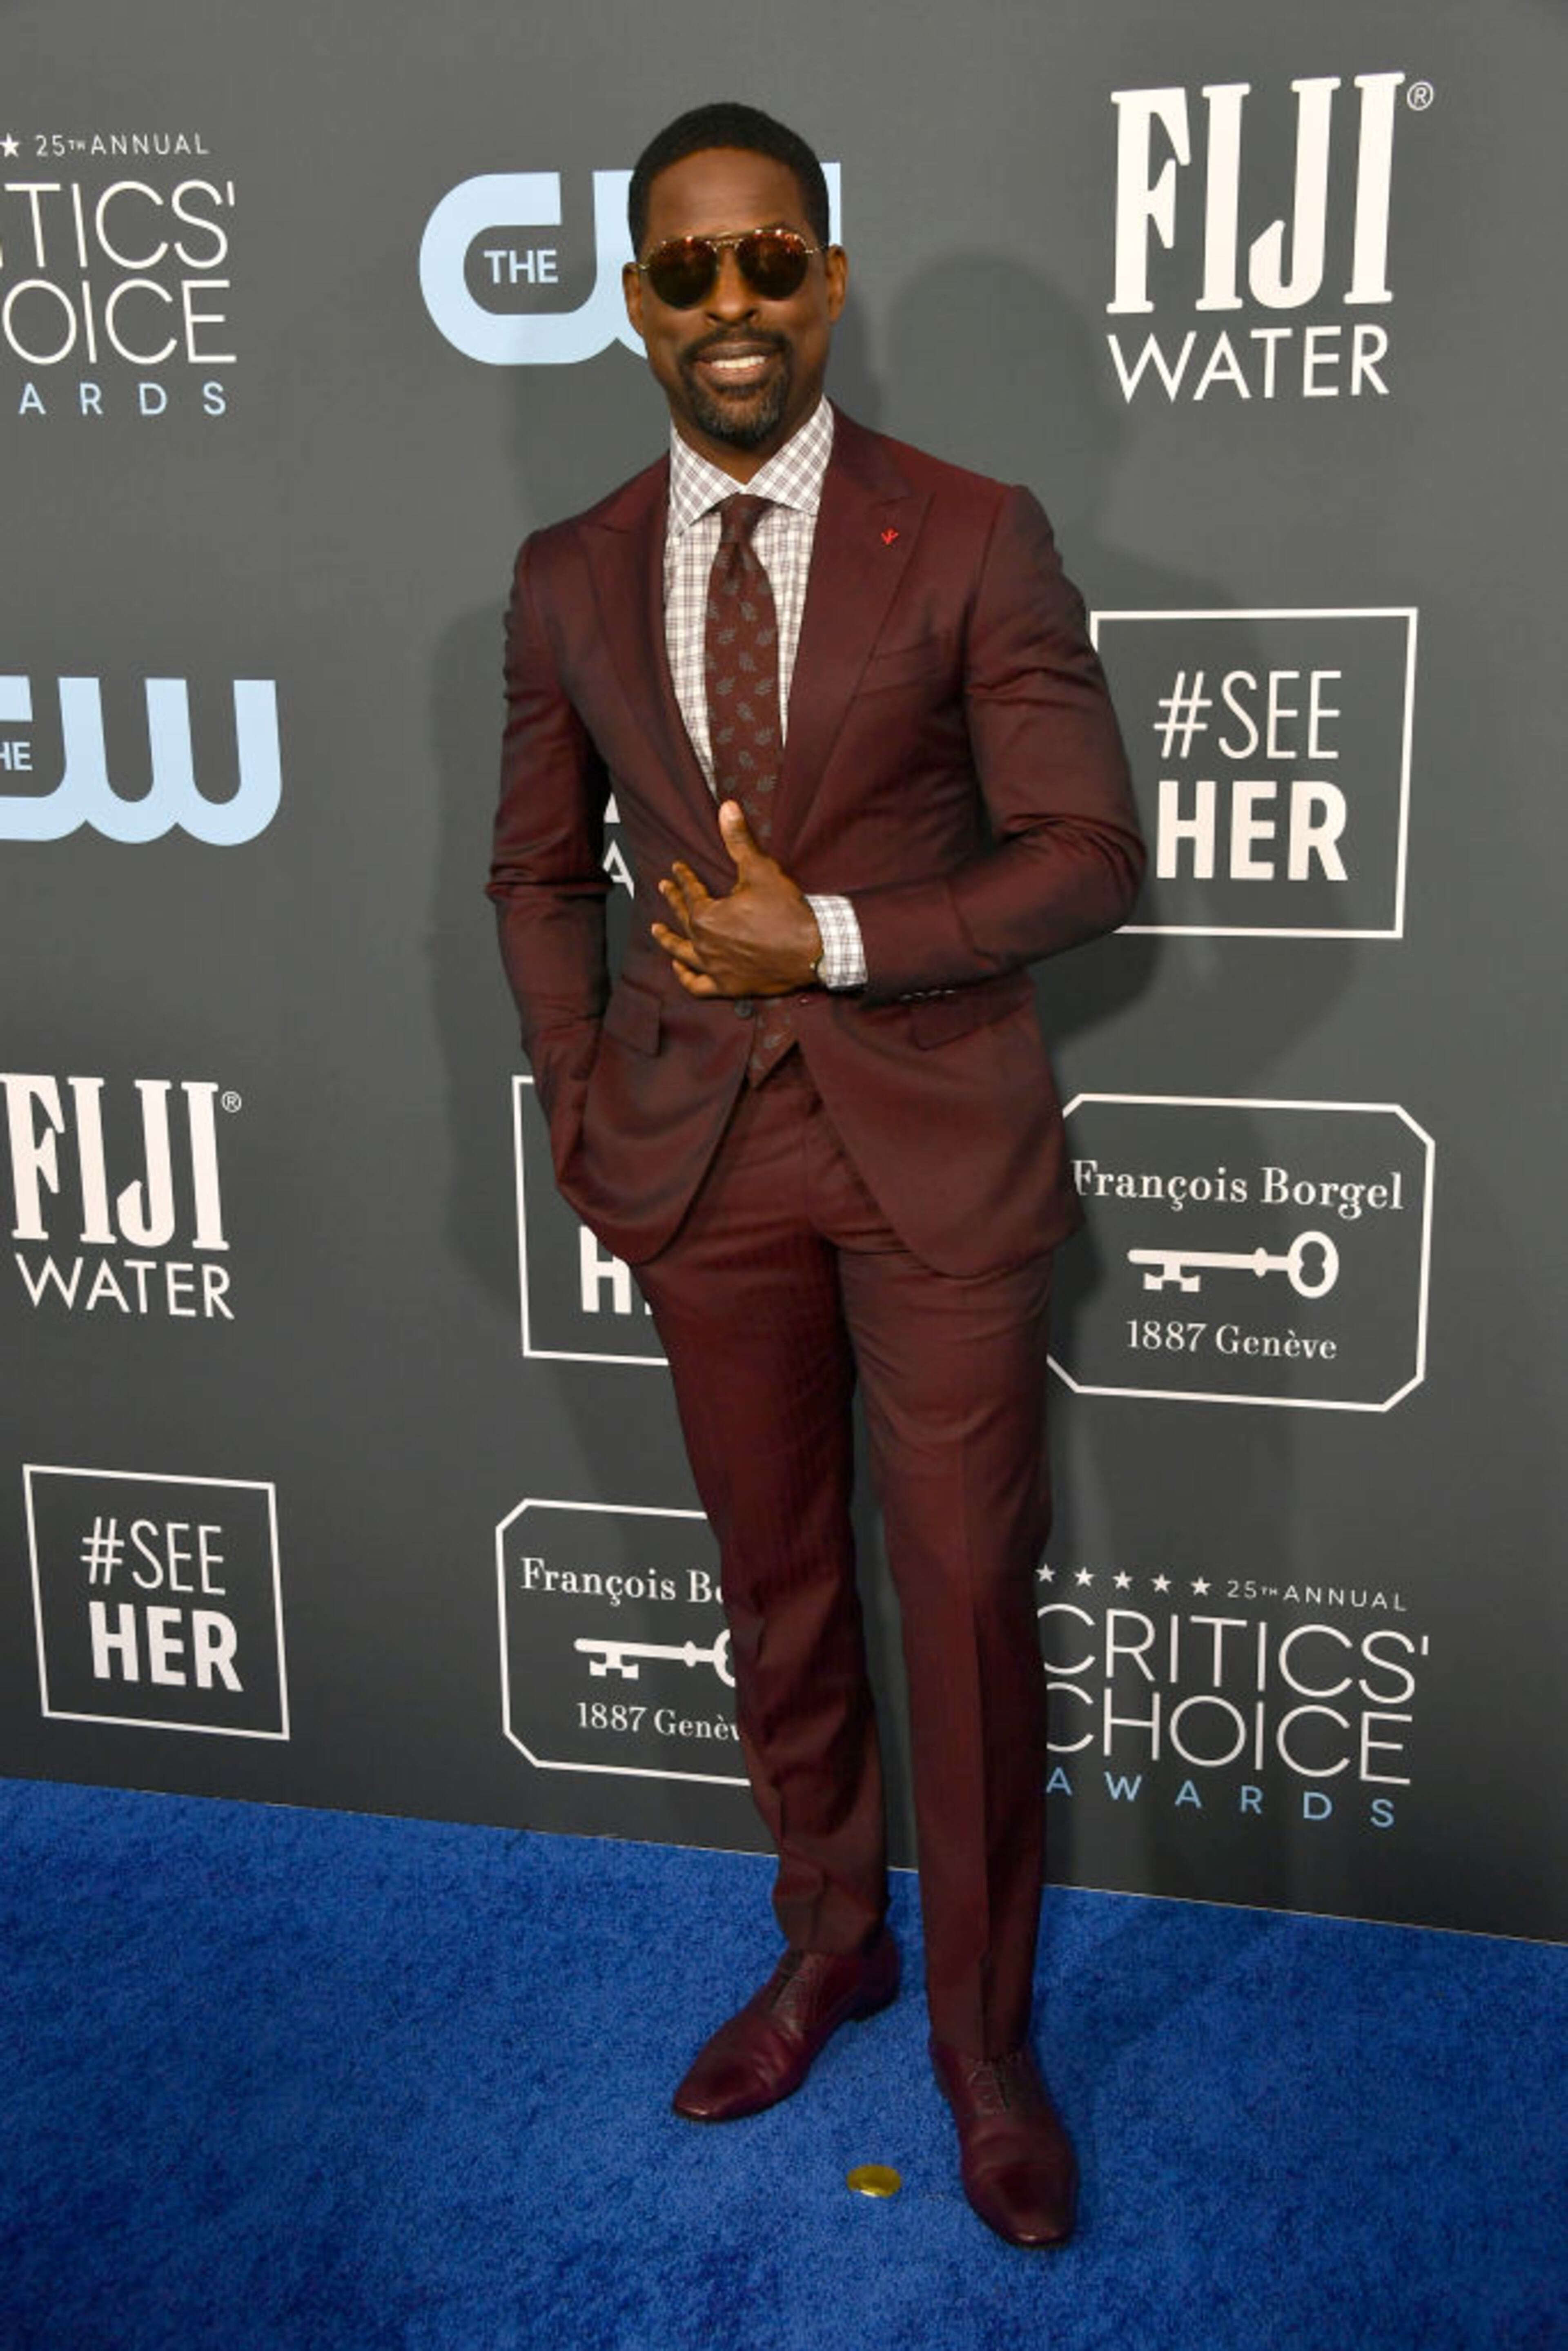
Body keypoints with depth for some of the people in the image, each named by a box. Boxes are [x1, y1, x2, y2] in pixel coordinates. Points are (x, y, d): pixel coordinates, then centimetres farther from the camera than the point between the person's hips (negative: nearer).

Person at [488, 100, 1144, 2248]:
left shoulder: (974, 539, -6)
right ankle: (829, 1945, 39)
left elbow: (1089, 853, -8)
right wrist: (583, 1099, 4)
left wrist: (833, 941, -16)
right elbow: (540, 871, 14)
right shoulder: (568, 580, 5)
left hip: (941, 1151, -3)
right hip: (703, 1160, 3)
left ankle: (984, 2032, 26)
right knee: (777, 1592, 16)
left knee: (971, 1608, 5)